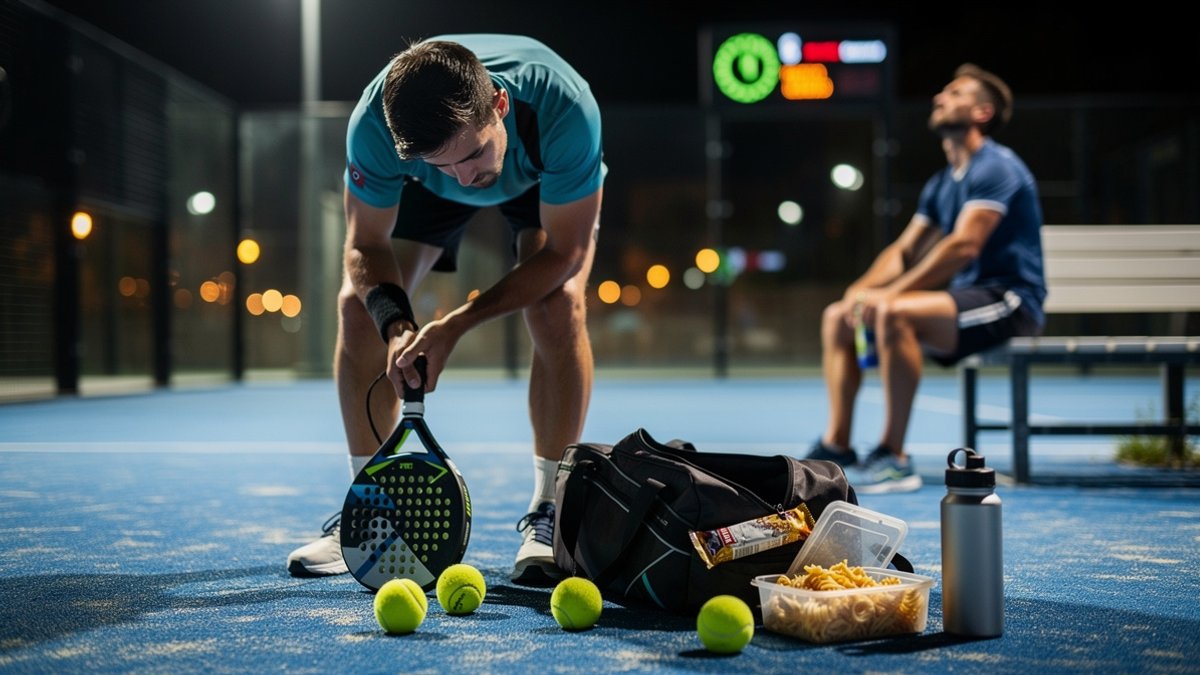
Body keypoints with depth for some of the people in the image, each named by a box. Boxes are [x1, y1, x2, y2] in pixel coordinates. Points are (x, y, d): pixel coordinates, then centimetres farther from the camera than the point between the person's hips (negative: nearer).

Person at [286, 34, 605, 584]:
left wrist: (459, 324, -41)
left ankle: (547, 515, -13)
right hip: (424, 187, 2)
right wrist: (396, 324, -43)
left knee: (559, 306, -27)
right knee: (360, 305, -13)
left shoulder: (564, 106, -45)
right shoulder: (374, 122, -39)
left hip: (547, 179, -2)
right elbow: (365, 246, -23)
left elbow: (564, 252, -34)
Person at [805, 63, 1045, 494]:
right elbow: (903, 249, 16)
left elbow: (964, 246, -23)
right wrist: (863, 290, -4)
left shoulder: (995, 167, -11)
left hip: (1008, 302, -10)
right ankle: (836, 447, -1)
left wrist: (891, 295, -24)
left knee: (894, 315, -34)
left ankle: (893, 459, -29)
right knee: (837, 317, 4)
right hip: (963, 299, 10)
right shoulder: (941, 184, 18)